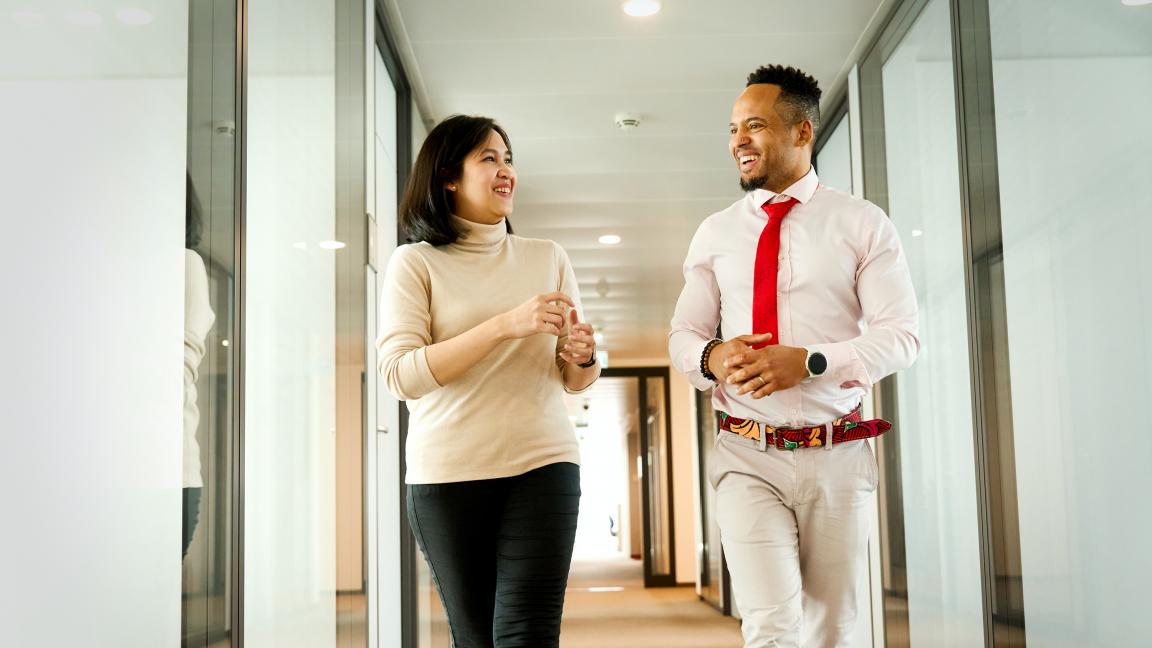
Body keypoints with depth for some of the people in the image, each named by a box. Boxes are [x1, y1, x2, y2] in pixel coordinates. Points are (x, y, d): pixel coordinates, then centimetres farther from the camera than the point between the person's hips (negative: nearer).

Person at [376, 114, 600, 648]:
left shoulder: (547, 258, 12)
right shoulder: (415, 264, 3)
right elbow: (400, 375, -11)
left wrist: (581, 355, -8)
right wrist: (505, 325, -17)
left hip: (542, 464, 2)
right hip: (447, 475, -1)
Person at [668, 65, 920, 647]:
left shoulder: (862, 224, 1)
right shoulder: (716, 233, 9)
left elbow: (900, 336, -5)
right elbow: (682, 334, 12)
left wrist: (809, 361, -20)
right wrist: (712, 356, -13)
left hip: (837, 458, 0)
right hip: (748, 459, 1)